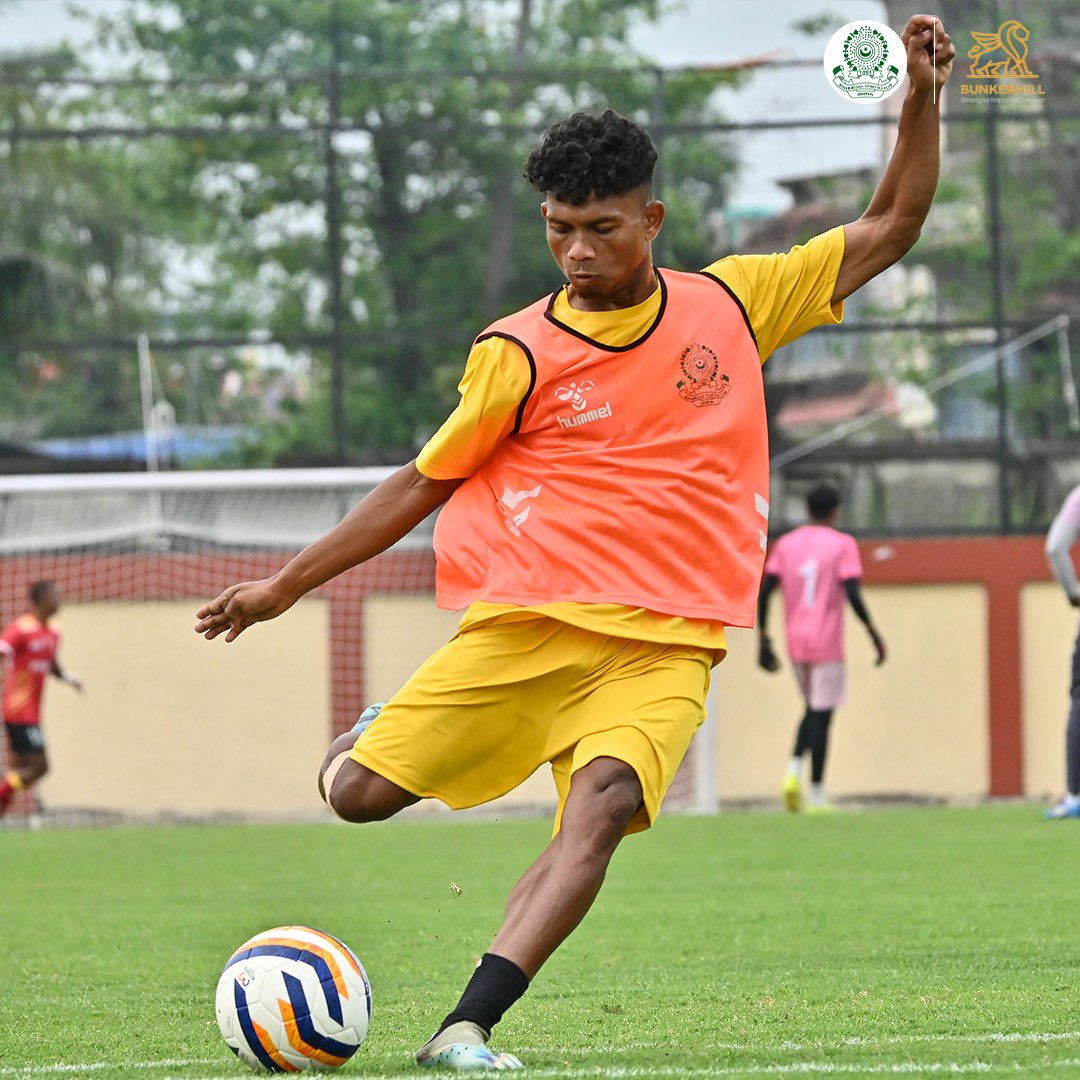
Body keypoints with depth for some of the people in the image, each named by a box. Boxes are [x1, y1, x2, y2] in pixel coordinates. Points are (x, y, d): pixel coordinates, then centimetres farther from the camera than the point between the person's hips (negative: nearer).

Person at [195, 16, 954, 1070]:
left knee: (604, 803, -29)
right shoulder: (517, 352, 1)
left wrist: (921, 100, 4)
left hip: (663, 647, 0)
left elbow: (887, 231, 17)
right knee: (358, 796, -8)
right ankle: (362, 740, 30)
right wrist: (284, 586, 12)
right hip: (525, 624, 0)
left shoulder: (730, 303, 7)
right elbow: (424, 483, 12)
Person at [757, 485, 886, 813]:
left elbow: (764, 591, 3)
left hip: (796, 642, 5)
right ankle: (817, 796, -3)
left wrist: (763, 638, 8)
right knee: (822, 714, -1)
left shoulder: (785, 544, 8)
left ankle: (794, 769, -4)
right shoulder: (842, 545, -5)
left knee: (814, 709, 20)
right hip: (827, 643, -4)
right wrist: (874, 633, -8)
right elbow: (852, 593, -15)